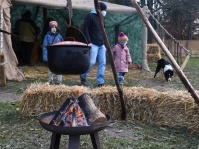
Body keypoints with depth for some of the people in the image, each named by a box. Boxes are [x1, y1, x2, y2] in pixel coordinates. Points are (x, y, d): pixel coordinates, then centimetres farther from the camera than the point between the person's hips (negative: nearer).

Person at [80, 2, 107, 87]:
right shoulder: (90, 16, -3)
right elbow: (85, 29, -9)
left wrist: (105, 44, 18)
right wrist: (89, 42, -16)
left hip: (101, 45, 7)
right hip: (93, 44, -7)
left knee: (102, 63, -1)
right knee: (92, 62, -13)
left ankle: (101, 82, 1)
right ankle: (83, 76, 13)